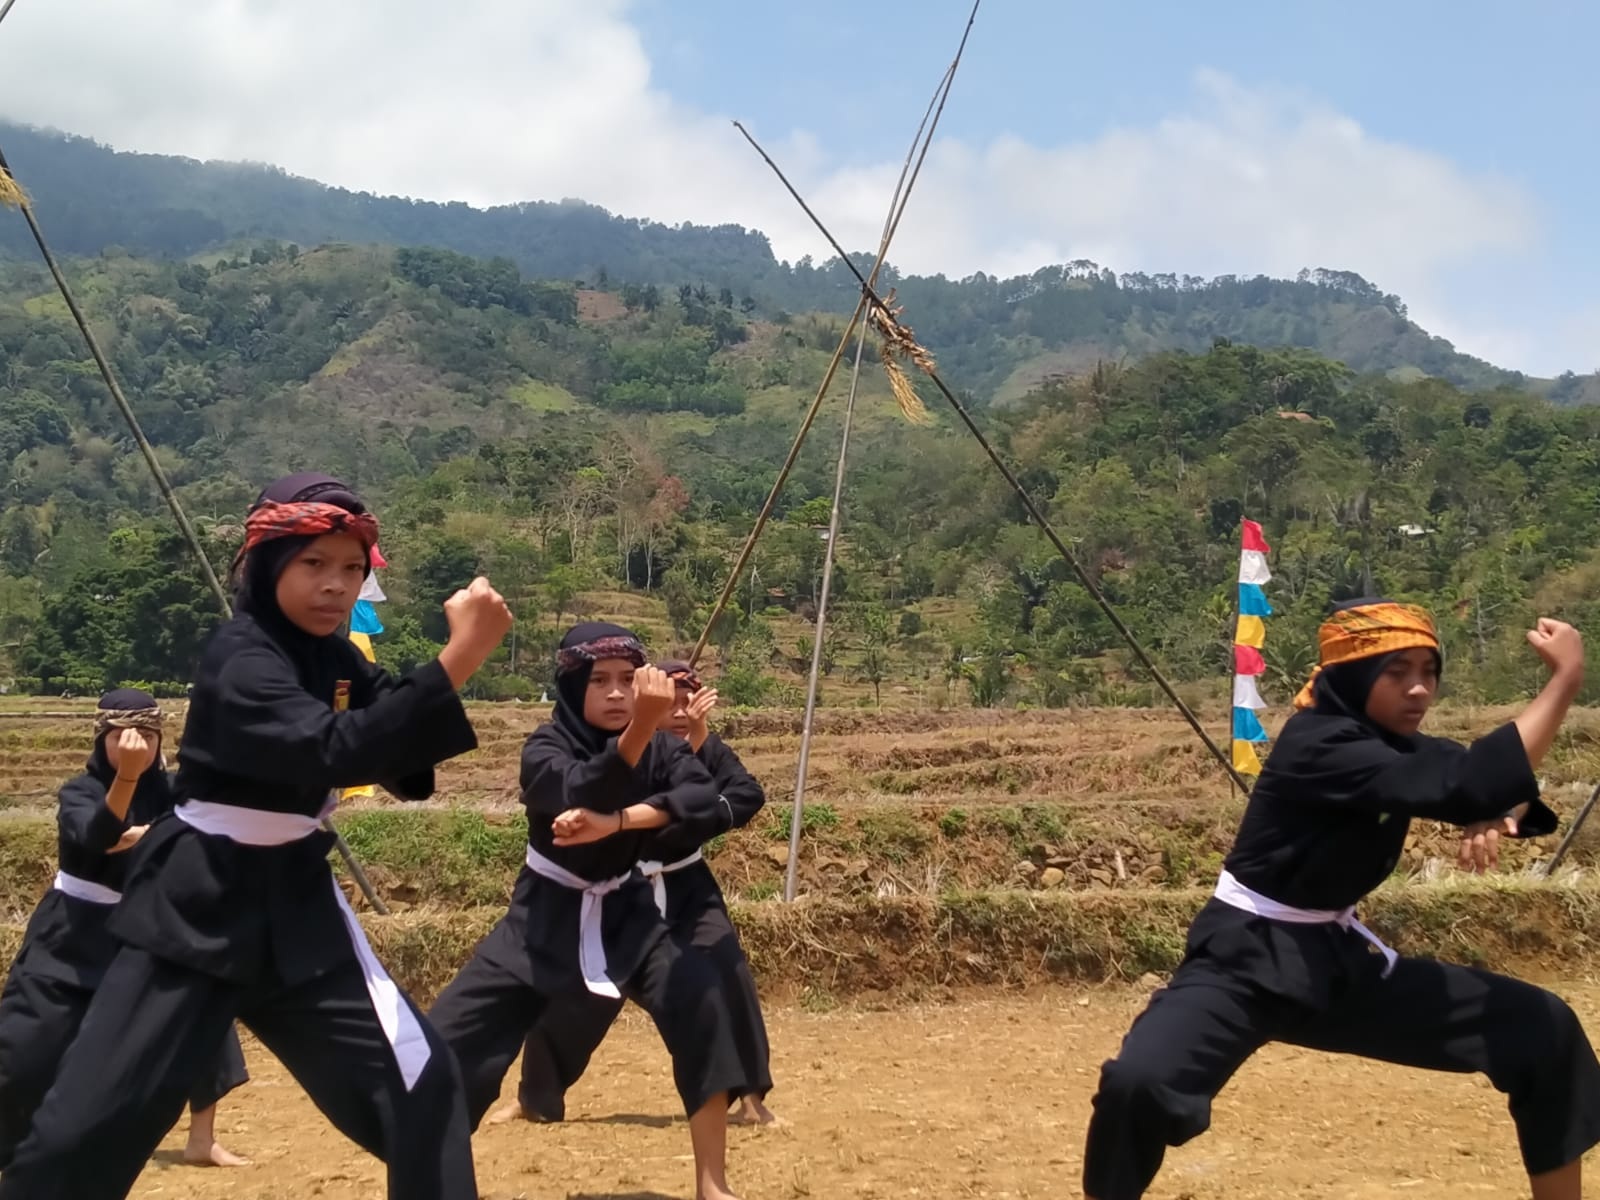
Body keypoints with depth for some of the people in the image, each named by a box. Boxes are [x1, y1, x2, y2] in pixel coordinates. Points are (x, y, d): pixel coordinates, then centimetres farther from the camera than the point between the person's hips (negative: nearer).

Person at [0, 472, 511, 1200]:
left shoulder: (337, 660, 6)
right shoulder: (239, 658, -18)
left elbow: (406, 769, 4)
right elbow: (333, 750, -35)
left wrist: (461, 648, -13)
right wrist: (459, 659, -41)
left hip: (295, 899, 7)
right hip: (198, 903, -7)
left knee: (417, 1083, 0)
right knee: (93, 1121, -8)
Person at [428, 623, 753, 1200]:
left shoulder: (661, 747, -8)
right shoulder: (546, 746, -17)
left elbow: (706, 799, -27)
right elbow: (581, 794, -39)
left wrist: (616, 821, -38)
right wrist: (639, 728, -56)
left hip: (626, 912, 1)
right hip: (546, 918, -1)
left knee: (701, 1000, -23)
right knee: (446, 1038, -8)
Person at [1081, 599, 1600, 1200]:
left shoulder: (1393, 744, 3)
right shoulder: (1321, 745, -23)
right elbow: (1466, 785, -34)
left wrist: (1495, 814, -16)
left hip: (1341, 959, 8)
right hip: (1244, 962, -8)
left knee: (1545, 1031, 4)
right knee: (1139, 1083, -36)